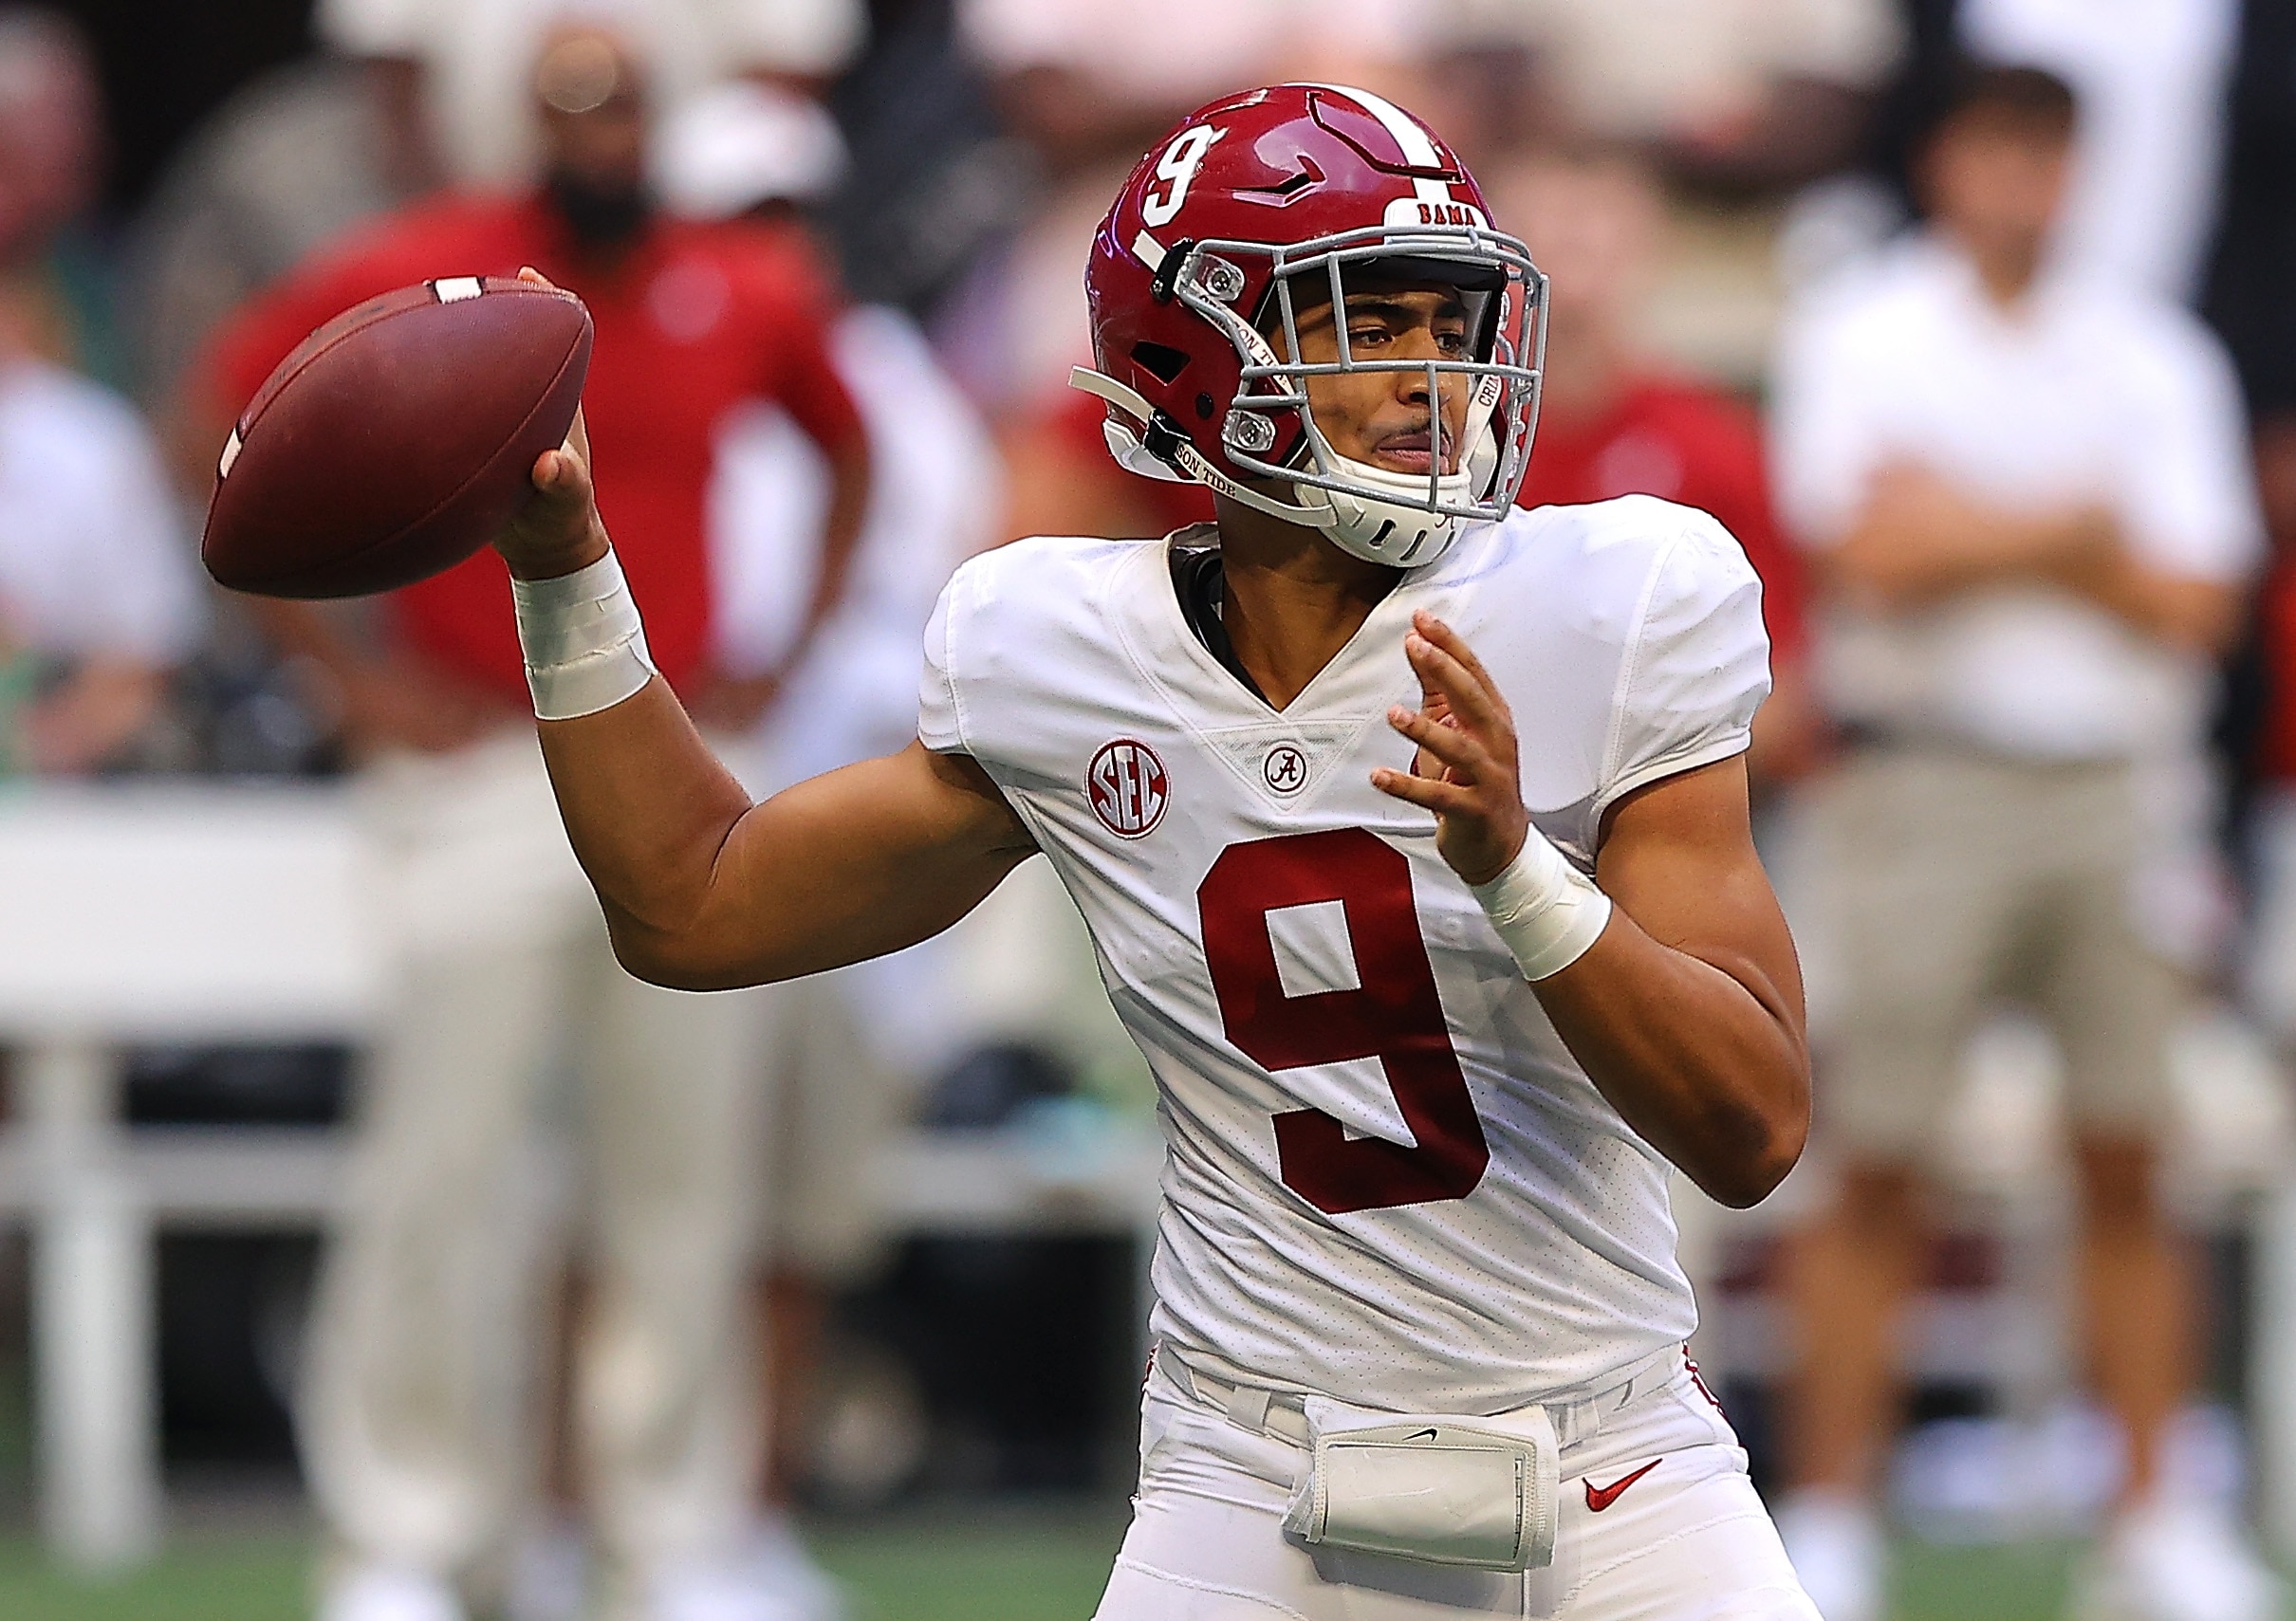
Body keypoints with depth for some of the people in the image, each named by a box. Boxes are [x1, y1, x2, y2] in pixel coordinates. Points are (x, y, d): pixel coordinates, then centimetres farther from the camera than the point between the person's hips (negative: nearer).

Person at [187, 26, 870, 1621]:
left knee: (690, 1170, 5)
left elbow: (851, 451, 22)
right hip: (479, 766, -3)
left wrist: (784, 659, 12)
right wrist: (352, 667, -5)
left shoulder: (751, 293, 4)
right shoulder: (414, 276, -7)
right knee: (446, 1166, -6)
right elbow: (230, 443, -1)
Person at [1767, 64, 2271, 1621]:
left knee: (2131, 1163, 2)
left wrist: (1980, 526, -7)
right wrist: (2078, 526, -4)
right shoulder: (1858, 334, 3)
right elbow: (1875, 544, -11)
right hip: (1924, 778, -3)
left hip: (2113, 782, 3)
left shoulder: (2155, 356, 11)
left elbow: (2198, 601, 1)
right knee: (1876, 1170, -4)